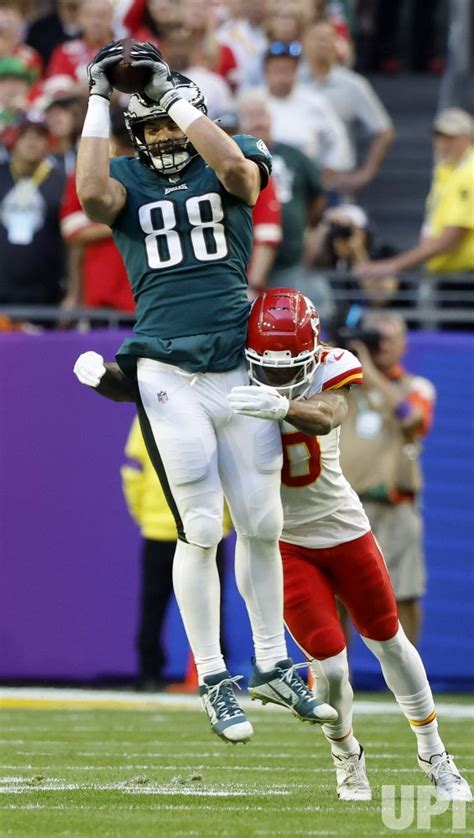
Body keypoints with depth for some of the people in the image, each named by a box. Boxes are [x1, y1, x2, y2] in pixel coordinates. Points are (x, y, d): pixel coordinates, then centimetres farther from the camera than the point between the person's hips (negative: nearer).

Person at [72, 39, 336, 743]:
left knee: (262, 525, 6)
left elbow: (235, 168, -18)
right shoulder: (127, 181, 8)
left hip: (242, 365, 1)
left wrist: (172, 92, -15)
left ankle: (272, 666, 20)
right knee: (201, 532, -2)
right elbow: (92, 194, -16)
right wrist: (98, 100, -12)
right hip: (169, 376, -1)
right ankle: (213, 680, 7)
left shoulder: (237, 165, 7)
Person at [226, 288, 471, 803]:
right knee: (330, 665, -9)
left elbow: (327, 415, -39)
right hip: (285, 542, -1)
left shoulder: (331, 370, -18)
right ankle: (346, 760, 21)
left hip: (342, 528, 1)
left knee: (389, 641, 16)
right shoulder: (235, 385, -16)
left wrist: (283, 407, -61)